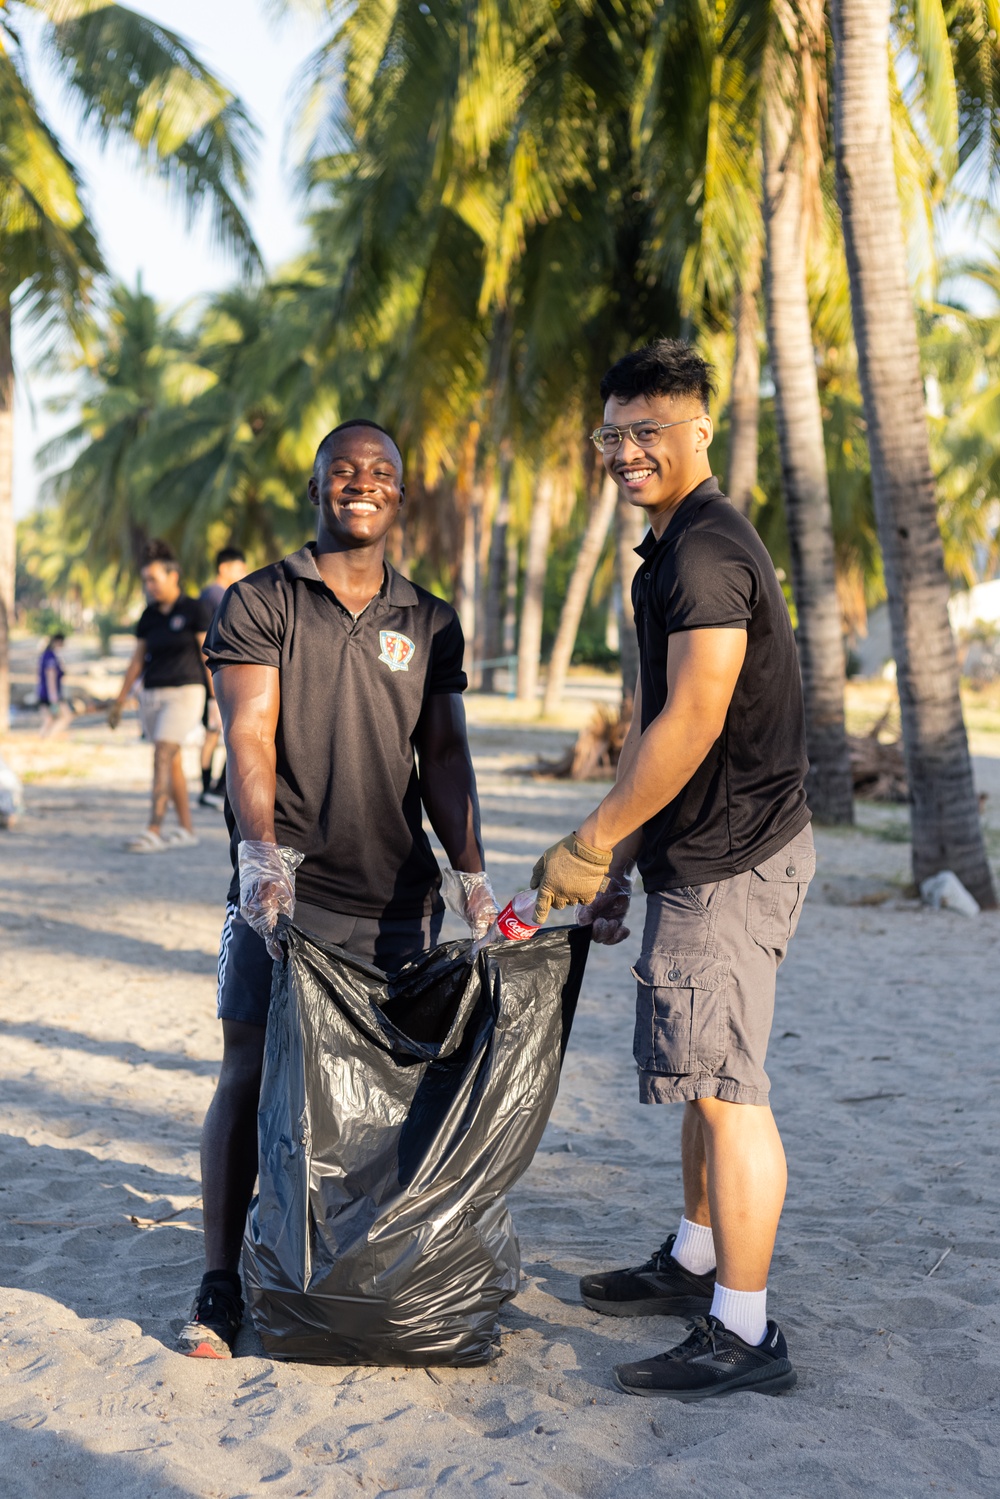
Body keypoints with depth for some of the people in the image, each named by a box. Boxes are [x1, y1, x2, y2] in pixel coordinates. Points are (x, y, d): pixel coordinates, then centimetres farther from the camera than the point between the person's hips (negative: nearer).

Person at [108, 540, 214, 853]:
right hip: (152, 695, 6)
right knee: (172, 761, 8)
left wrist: (217, 699, -9)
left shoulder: (195, 610, -5)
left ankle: (154, 832, -20)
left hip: (184, 692, -6)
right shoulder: (149, 615, 10)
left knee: (162, 757, -16)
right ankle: (186, 830, 16)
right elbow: (138, 660, 15)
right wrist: (120, 700, 13)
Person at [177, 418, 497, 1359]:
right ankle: (219, 1282, 9)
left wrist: (472, 874, 0)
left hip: (396, 897, 3)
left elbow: (445, 757, 10)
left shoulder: (430, 623, 13)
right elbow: (248, 736, -8)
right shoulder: (257, 604, 3)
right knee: (248, 1078, -3)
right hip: (283, 890, -3)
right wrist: (260, 848, -23)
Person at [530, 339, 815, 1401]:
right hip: (706, 854, 11)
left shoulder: (707, 551, -17)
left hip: (730, 861, -11)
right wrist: (618, 857, 18)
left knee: (724, 1084, -6)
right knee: (708, 1073, 19)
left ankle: (744, 1334, 3)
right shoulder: (673, 550, 17)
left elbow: (691, 724, -23)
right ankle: (695, 1263, 34)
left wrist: (588, 846, -16)